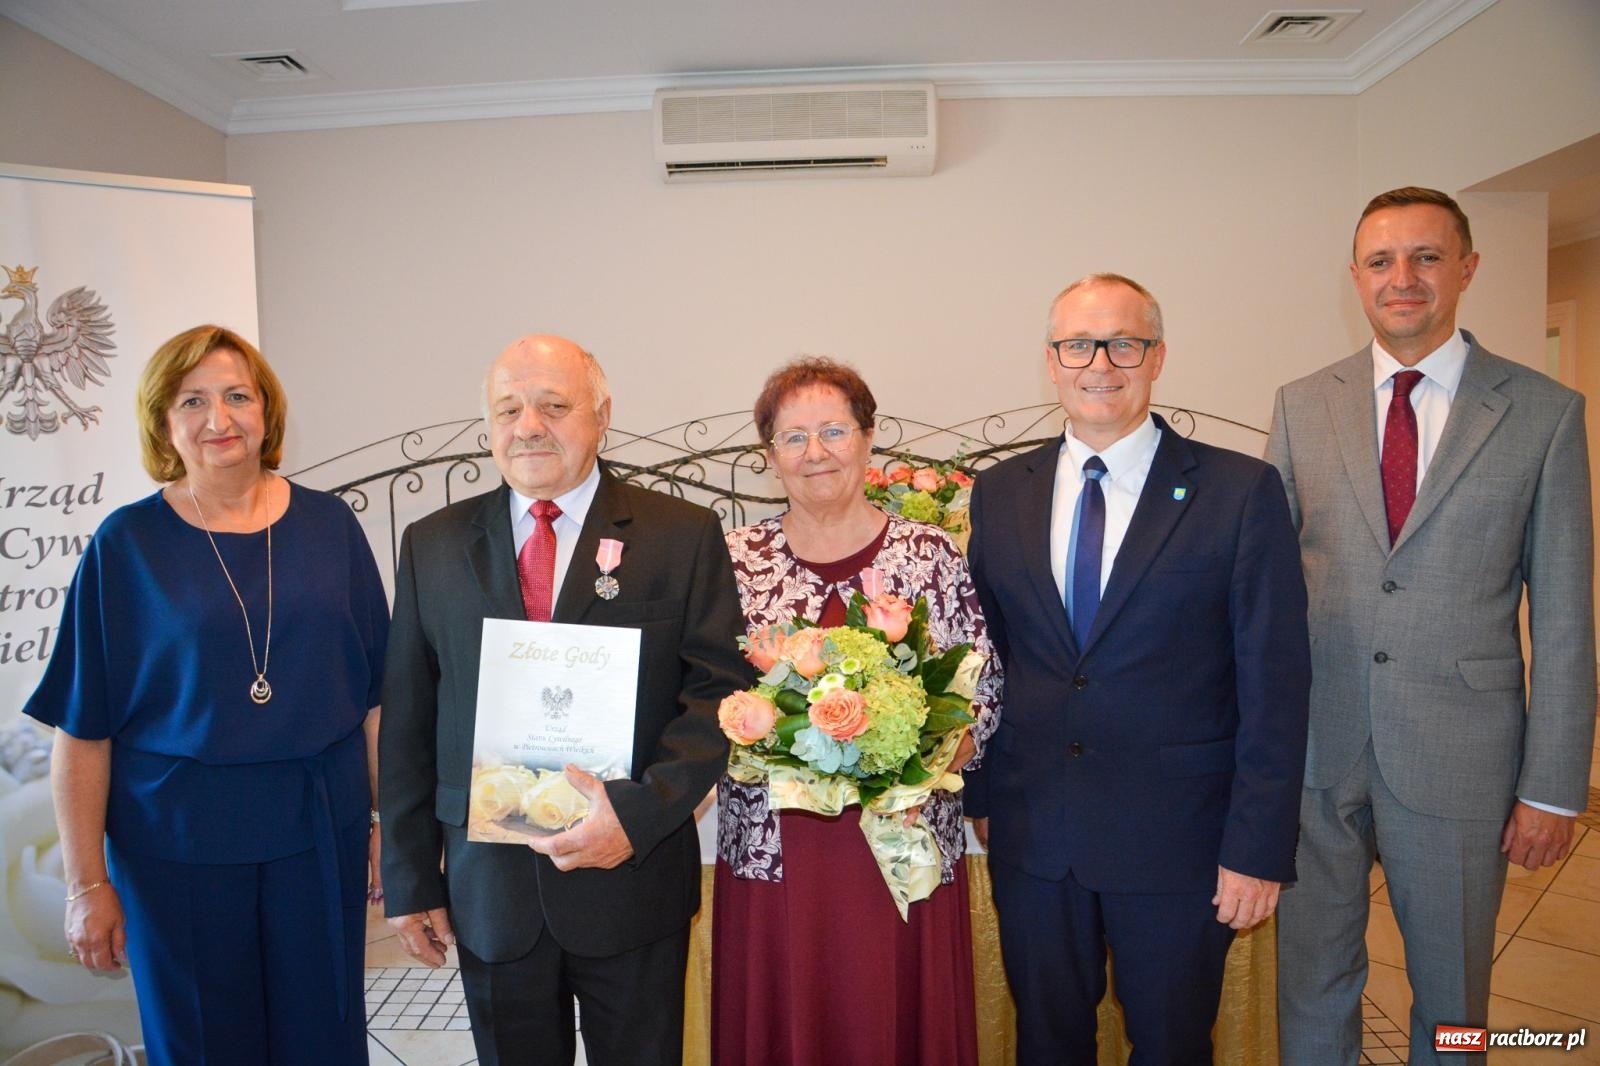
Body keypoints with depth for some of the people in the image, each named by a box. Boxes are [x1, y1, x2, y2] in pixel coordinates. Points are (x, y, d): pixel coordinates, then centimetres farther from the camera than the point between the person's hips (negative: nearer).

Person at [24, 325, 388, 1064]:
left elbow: (374, 691, 2)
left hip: (320, 830, 2)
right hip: (179, 841, -1)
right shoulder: (127, 544, -5)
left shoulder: (328, 525, -1)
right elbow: (83, 730, -4)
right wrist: (87, 882, -4)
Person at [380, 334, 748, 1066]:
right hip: (488, 889, 2)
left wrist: (642, 812, -21)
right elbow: (407, 724, 4)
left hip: (632, 879, -1)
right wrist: (409, 881, 4)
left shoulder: (683, 536, -5)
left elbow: (721, 692, -8)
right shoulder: (432, 545, 2)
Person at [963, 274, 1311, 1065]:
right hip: (1030, 838, 3)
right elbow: (984, 655, 8)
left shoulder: (1241, 492, -7)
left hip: (1177, 843, -2)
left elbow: (1274, 684, -8)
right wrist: (978, 791, 6)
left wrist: (1259, 847, -10)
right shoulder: (999, 494, 3)